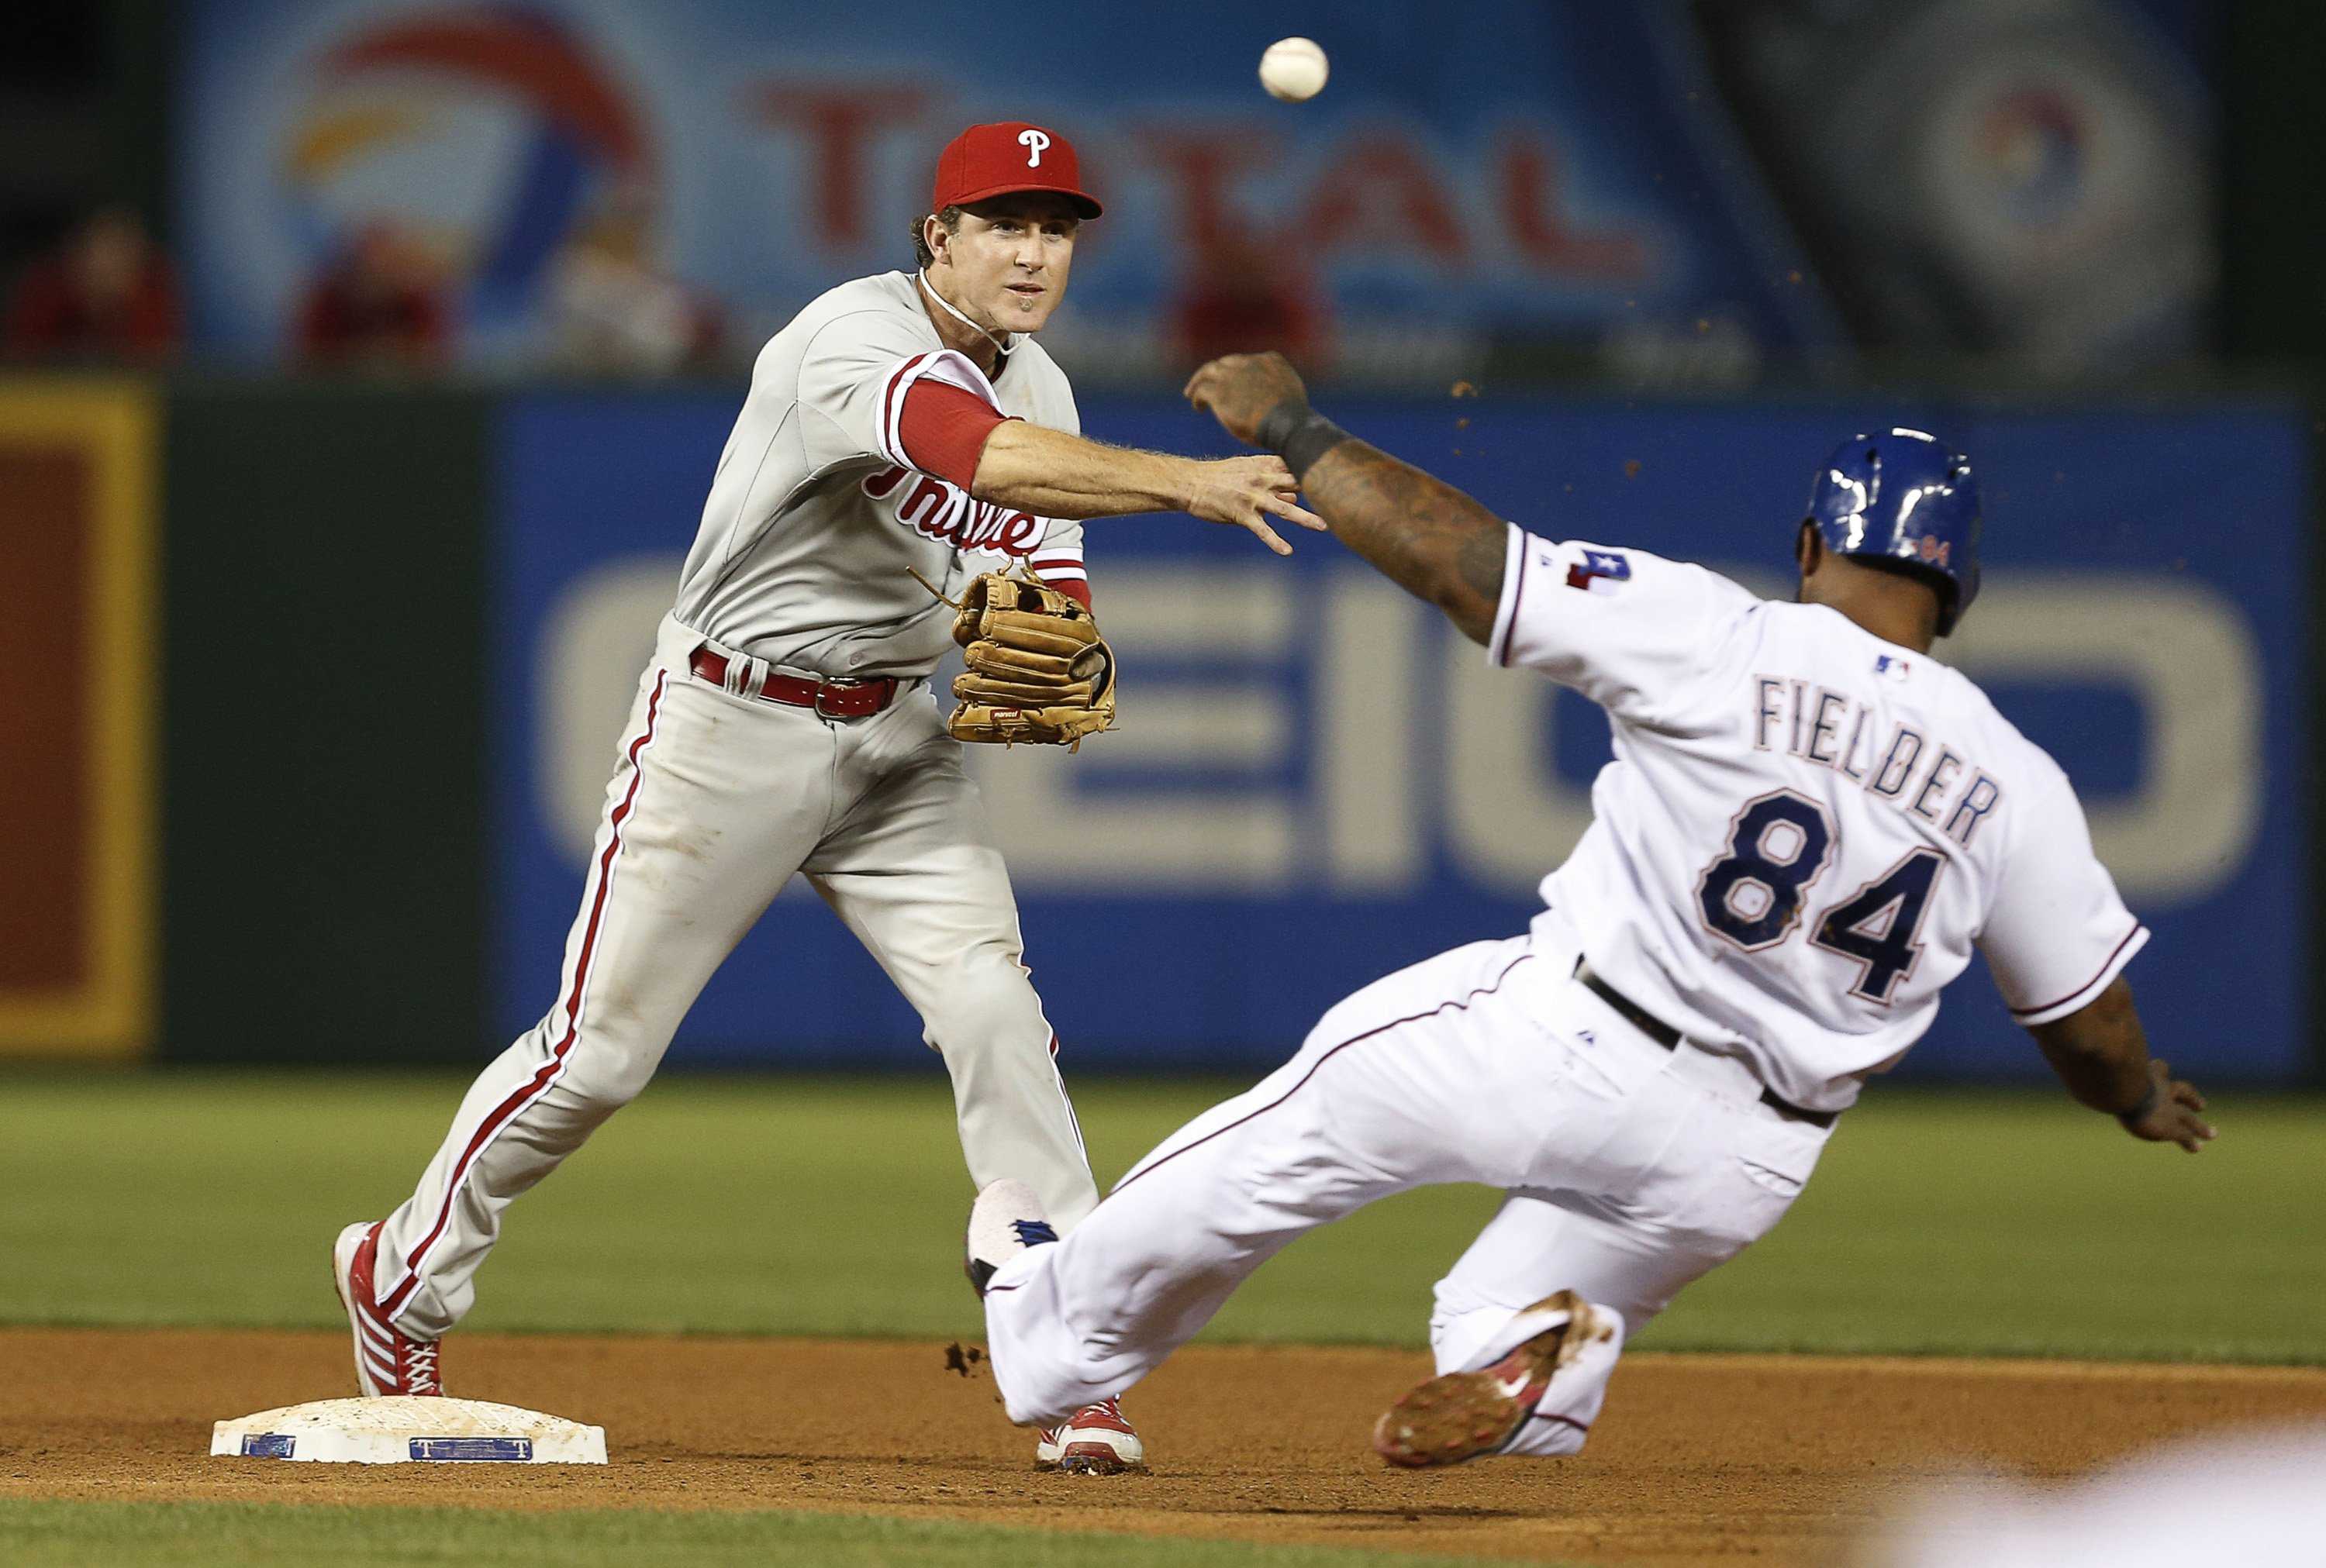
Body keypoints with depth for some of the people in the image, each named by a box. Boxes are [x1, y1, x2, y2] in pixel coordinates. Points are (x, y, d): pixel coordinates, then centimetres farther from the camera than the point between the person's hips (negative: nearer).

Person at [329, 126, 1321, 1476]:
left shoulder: (1038, 392, 3)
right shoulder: (856, 342, -23)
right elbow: (983, 456, -42)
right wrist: (1187, 483, -54)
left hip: (897, 742, 6)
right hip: (729, 727, -6)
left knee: (993, 1009, -14)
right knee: (604, 1049, 2)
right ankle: (407, 1278, 25)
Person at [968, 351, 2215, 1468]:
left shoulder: (1715, 643, -14)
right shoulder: (2014, 787, -3)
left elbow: (1449, 552, -14)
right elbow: (2090, 1024, 8)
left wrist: (1290, 429, 0)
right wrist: (2146, 1102, 31)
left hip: (1568, 1045, -3)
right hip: (1745, 1164, 4)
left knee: (1291, 1135, 20)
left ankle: (1059, 1331, 31)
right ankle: (1535, 1352, -12)